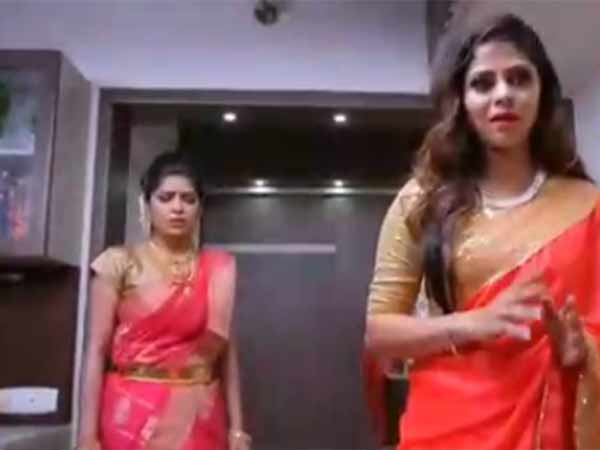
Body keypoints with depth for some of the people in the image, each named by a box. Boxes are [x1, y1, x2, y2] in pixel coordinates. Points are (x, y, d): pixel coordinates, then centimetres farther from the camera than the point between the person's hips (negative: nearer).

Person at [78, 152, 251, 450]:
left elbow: (226, 352, 5)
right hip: (132, 416, -1)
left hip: (198, 419, 2)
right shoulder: (120, 263, -1)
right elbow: (97, 350, -3)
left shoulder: (218, 270, 5)